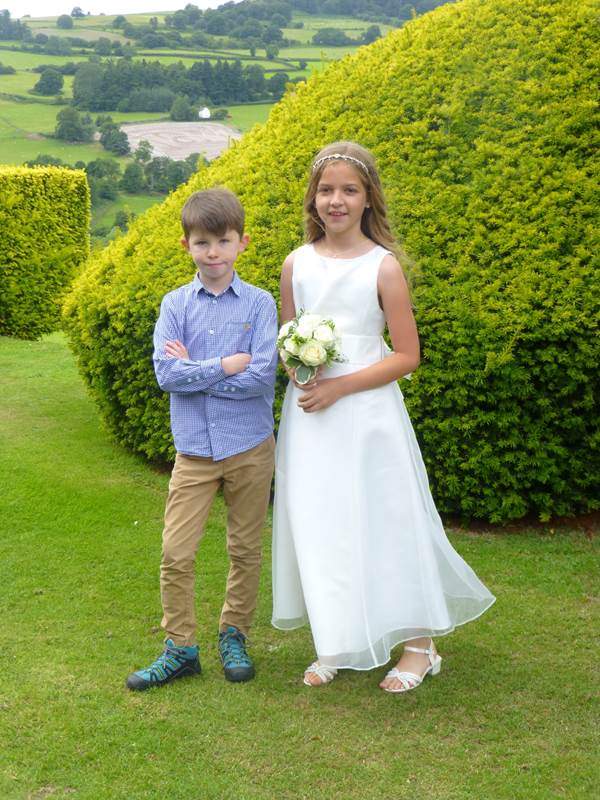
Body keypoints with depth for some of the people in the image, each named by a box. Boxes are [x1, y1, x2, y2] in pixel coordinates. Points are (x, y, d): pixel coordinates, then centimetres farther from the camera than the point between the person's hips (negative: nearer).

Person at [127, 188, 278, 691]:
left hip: (250, 448, -1)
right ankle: (180, 648, 15)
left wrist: (194, 369, -12)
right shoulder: (176, 304, 1)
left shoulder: (259, 303, -3)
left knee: (246, 551, 12)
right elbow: (165, 374, -11)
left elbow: (262, 376, -15)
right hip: (194, 450, 1)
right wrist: (226, 366, -15)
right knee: (176, 554, -1)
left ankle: (234, 637, 30)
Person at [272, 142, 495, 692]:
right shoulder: (296, 264, 4)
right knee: (319, 528, 9)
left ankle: (418, 645, 22)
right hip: (309, 416, 4)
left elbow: (407, 356, -9)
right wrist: (297, 368, -9)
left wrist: (339, 386, -16)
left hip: (368, 413, -4)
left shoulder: (383, 266, -8)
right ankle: (337, 647, 25)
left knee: (386, 523, 3)